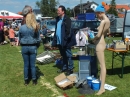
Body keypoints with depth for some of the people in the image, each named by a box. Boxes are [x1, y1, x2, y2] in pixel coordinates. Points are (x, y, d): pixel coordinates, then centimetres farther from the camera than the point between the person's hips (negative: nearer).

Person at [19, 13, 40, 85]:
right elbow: (38, 39, -4)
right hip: (33, 47, -1)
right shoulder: (35, 28, -9)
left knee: (26, 65, 10)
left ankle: (26, 81, 19)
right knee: (32, 65, 8)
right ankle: (34, 80, 17)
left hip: (24, 47, 1)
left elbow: (19, 39, 3)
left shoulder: (22, 27, -6)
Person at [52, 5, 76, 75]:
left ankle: (70, 69, 11)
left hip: (65, 42, -8)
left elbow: (68, 31, -17)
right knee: (63, 56, 18)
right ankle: (64, 68, 29)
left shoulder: (67, 19, -12)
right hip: (59, 41, 8)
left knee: (68, 56, 2)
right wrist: (55, 40, 12)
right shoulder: (58, 19, 13)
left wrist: (66, 40, -21)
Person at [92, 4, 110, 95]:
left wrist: (94, 39, -4)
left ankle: (102, 87, -3)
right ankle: (101, 80, 38)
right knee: (101, 64, 22)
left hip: (100, 44, -10)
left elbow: (98, 35, -23)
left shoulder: (103, 21, -20)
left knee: (102, 65, -8)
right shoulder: (107, 20, 10)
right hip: (102, 43, 10)